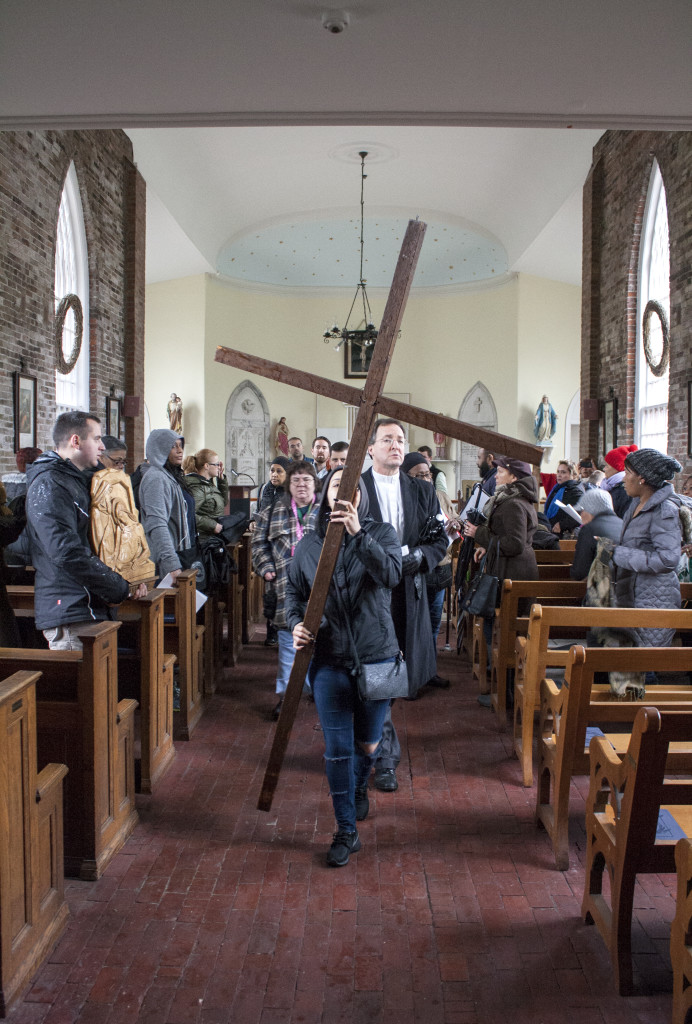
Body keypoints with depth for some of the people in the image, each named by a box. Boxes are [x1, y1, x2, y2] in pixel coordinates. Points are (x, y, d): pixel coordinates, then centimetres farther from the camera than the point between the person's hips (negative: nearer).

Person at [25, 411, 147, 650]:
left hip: (88, 609, 10)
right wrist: (122, 589, -15)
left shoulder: (76, 480, 20)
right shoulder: (49, 485, -13)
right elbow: (67, 553, -24)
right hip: (69, 613, -10)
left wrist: (126, 582, 7)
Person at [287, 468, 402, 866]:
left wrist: (358, 533, -29)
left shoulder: (381, 533, -2)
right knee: (337, 748, 0)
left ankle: (359, 788, 48)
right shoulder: (309, 544, 4)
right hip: (330, 660, 1)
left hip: (376, 658, 0)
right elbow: (294, 590, 14)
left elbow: (392, 574, -21)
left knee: (368, 743, 15)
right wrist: (296, 623, -6)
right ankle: (347, 831, 15)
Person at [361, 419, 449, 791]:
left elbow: (441, 541, 8)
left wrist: (418, 556, -12)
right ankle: (386, 756, 8)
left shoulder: (423, 492, 10)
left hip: (407, 595, 4)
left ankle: (371, 738, 37)